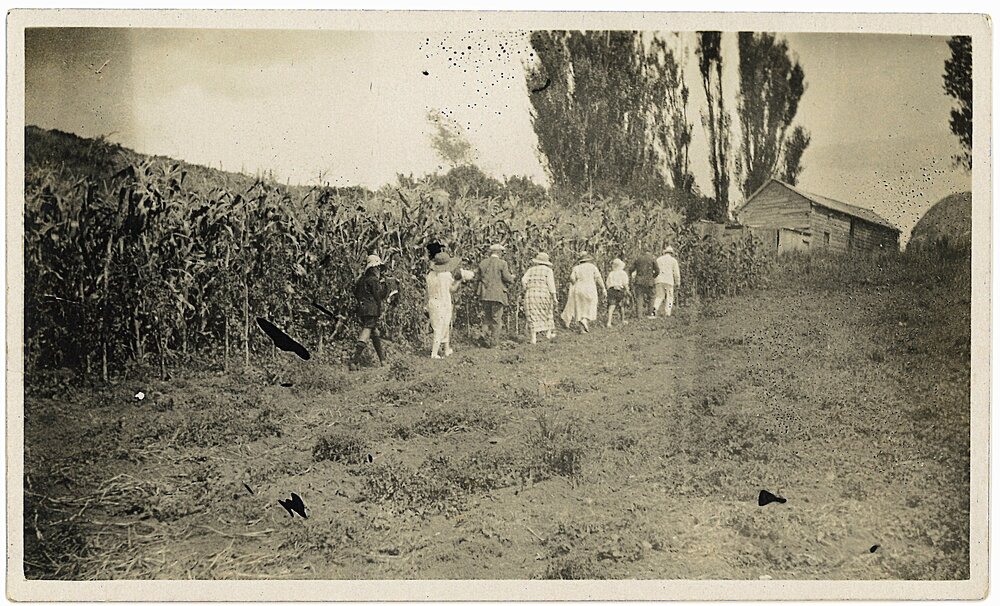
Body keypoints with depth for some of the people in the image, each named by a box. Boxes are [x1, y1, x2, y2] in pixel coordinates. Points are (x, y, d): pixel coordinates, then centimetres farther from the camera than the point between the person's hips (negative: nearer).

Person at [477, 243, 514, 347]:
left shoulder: (483, 263, 6)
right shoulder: (502, 263, -7)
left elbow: (480, 277, 7)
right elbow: (507, 277, -11)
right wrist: (512, 278, 10)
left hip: (485, 295, 4)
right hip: (498, 294, -4)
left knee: (488, 317, 16)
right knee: (496, 318, 3)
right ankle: (494, 341, 3)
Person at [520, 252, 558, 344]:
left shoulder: (531, 270, 12)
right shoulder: (548, 270, 4)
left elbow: (524, 280, -1)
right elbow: (551, 283, -6)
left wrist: (527, 291, 10)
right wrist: (554, 297, -5)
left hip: (531, 295, 2)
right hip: (544, 294, -1)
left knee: (533, 316, 3)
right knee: (547, 312, 22)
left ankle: (534, 338, -7)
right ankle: (549, 332, 24)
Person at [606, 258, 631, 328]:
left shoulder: (611, 274, 7)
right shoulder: (623, 273, 0)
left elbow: (608, 284, 6)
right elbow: (625, 283, -7)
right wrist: (627, 291, 3)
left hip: (611, 290, 1)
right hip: (620, 290, -1)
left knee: (611, 306, -7)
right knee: (622, 306, 18)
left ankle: (609, 322, -22)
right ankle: (623, 320, 35)